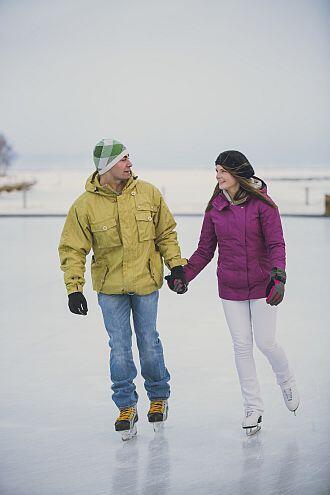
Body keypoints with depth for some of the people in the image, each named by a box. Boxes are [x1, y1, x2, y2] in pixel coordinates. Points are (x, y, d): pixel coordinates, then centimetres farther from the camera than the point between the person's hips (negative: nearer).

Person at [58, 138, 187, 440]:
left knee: (149, 342, 11)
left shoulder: (148, 193, -6)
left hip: (146, 282, 1)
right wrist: (74, 288, -13)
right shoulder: (85, 205, -12)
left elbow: (166, 232, 6)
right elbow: (72, 249, -7)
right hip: (110, 287, -1)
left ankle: (159, 397, 31)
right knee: (120, 348, 1)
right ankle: (126, 407, 16)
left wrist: (175, 264, -2)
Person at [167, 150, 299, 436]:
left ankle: (287, 382, 31)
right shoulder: (215, 208, 2)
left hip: (262, 284, -3)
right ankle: (253, 408, 14)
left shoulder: (262, 203, -9)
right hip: (231, 288, 3)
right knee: (242, 346, 4)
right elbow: (205, 251, 8)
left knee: (265, 342, -1)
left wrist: (278, 276, -28)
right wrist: (184, 275, -2)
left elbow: (276, 244, -14)